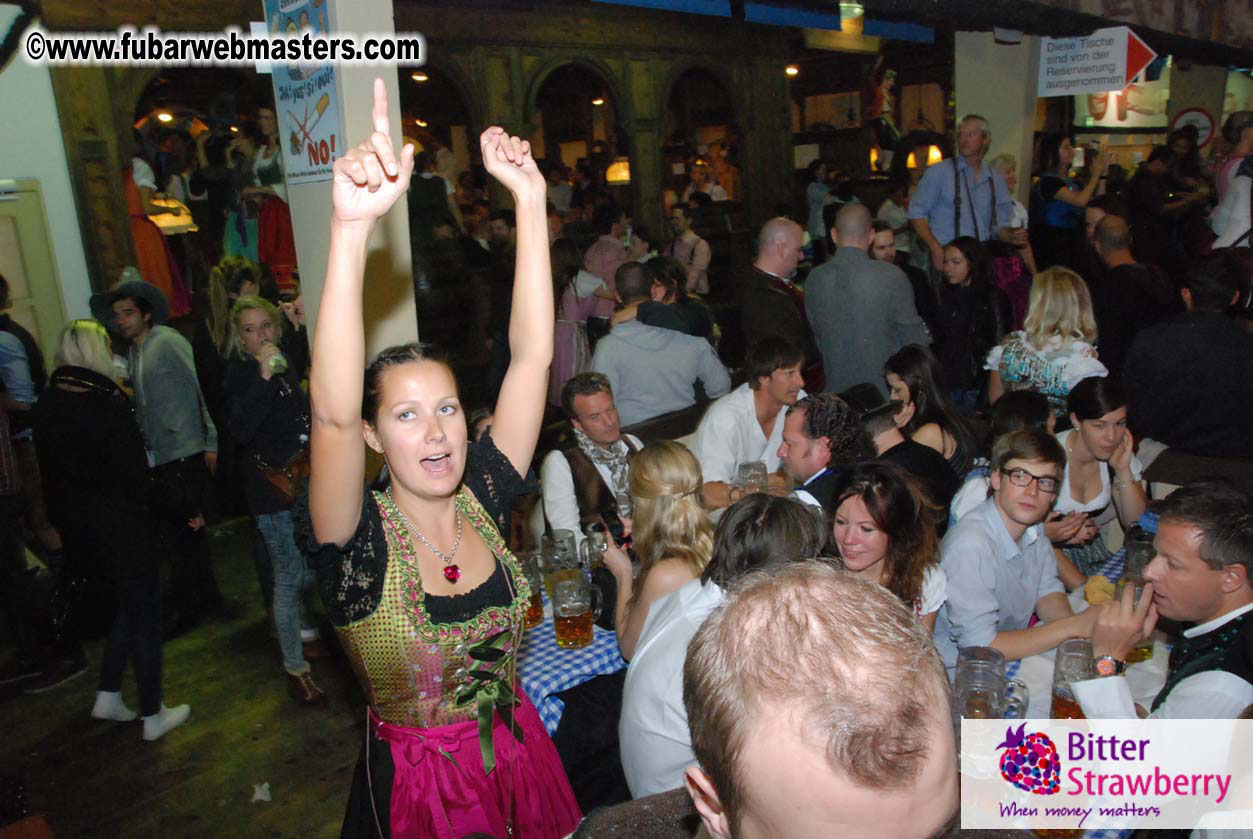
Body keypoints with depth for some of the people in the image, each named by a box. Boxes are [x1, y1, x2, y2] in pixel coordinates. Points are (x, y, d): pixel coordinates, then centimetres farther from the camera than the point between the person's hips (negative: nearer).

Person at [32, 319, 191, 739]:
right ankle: (153, 716, 20)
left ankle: (108, 696, 32)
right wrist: (187, 507, -12)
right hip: (122, 530, -7)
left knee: (128, 605, 25)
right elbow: (137, 479, -21)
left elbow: (55, 472, 11)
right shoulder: (108, 405, -22)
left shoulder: (48, 405, 1)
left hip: (78, 528, 7)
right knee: (145, 617, 8)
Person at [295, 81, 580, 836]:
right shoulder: (356, 540, -20)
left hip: (520, 759, 4)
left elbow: (532, 355, -17)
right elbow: (333, 413, -39)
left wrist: (532, 204, -22)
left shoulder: (483, 495, -10)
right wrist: (351, 228, -48)